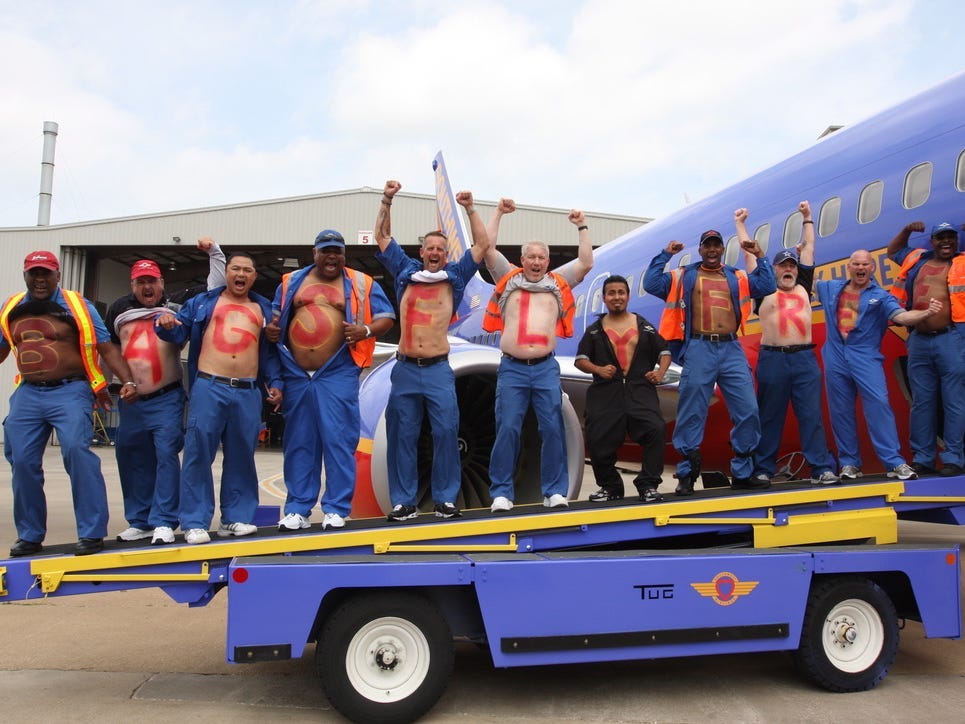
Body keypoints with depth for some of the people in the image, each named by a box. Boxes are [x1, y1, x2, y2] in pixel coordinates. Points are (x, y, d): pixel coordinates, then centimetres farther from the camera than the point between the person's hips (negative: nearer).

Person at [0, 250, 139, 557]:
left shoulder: (77, 306, 1)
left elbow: (107, 348, -2)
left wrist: (128, 381, -14)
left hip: (70, 391, -5)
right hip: (27, 393, 5)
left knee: (76, 449, -20)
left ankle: (92, 533, -12)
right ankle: (30, 536, 20)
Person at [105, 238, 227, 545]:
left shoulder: (177, 303, 4)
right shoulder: (119, 309, 13)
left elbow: (214, 288, 4)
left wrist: (214, 253, 0)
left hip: (167, 399, -4)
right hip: (132, 401, 4)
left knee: (166, 456, -13)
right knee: (131, 460, 10)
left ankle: (163, 523, -8)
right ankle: (140, 522, 23)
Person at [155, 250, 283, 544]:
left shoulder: (264, 309, 20)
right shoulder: (202, 302, 15)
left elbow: (271, 352, 19)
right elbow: (178, 332, 11)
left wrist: (275, 383, 8)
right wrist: (166, 323, -12)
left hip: (248, 393, 2)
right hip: (209, 388, -2)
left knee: (241, 456, 7)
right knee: (198, 453, -5)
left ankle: (236, 517, 16)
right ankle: (195, 522, 1)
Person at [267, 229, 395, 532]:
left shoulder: (362, 284, 7)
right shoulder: (292, 282, 15)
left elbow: (386, 317, 5)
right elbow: (275, 314, 24)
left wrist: (366, 330, -15)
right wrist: (271, 328, 1)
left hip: (338, 374, -3)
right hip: (296, 374, 3)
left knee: (338, 440, -5)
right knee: (298, 442, 7)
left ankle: (335, 510, 5)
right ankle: (297, 510, 15)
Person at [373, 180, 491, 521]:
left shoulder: (455, 276, 9)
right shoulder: (405, 272, 11)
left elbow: (482, 244, 7)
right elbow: (383, 237, 17)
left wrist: (470, 208, 3)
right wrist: (387, 201, 9)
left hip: (438, 369, -1)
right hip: (405, 368, 1)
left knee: (446, 432, -4)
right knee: (402, 435, 3)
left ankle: (445, 499, 7)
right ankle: (404, 501, 11)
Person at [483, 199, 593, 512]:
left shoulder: (558, 283, 15)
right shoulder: (508, 280, 13)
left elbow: (586, 263, 11)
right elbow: (487, 250, 7)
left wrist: (582, 226, 10)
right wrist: (499, 214, 9)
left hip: (546, 368, 1)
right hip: (512, 368, -1)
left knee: (553, 429, -1)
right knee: (507, 430, -4)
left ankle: (555, 491, 8)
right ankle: (501, 493, 4)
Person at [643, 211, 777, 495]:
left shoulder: (737, 277, 18)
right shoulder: (683, 276, 9)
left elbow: (768, 286, 10)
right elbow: (651, 284, -2)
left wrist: (760, 256, 6)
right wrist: (665, 255, -3)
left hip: (732, 350, 3)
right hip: (699, 350, -3)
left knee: (748, 411, 2)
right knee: (691, 416, -1)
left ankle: (742, 473, 15)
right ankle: (686, 476, 7)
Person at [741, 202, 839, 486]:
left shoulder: (803, 288, 16)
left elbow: (808, 248, 24)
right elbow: (749, 253, 15)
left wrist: (807, 217, 30)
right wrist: (740, 223, 22)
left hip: (805, 359, 2)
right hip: (772, 359, -2)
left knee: (812, 415, 0)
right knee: (770, 417, 4)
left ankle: (822, 468, 2)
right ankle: (762, 470, 9)